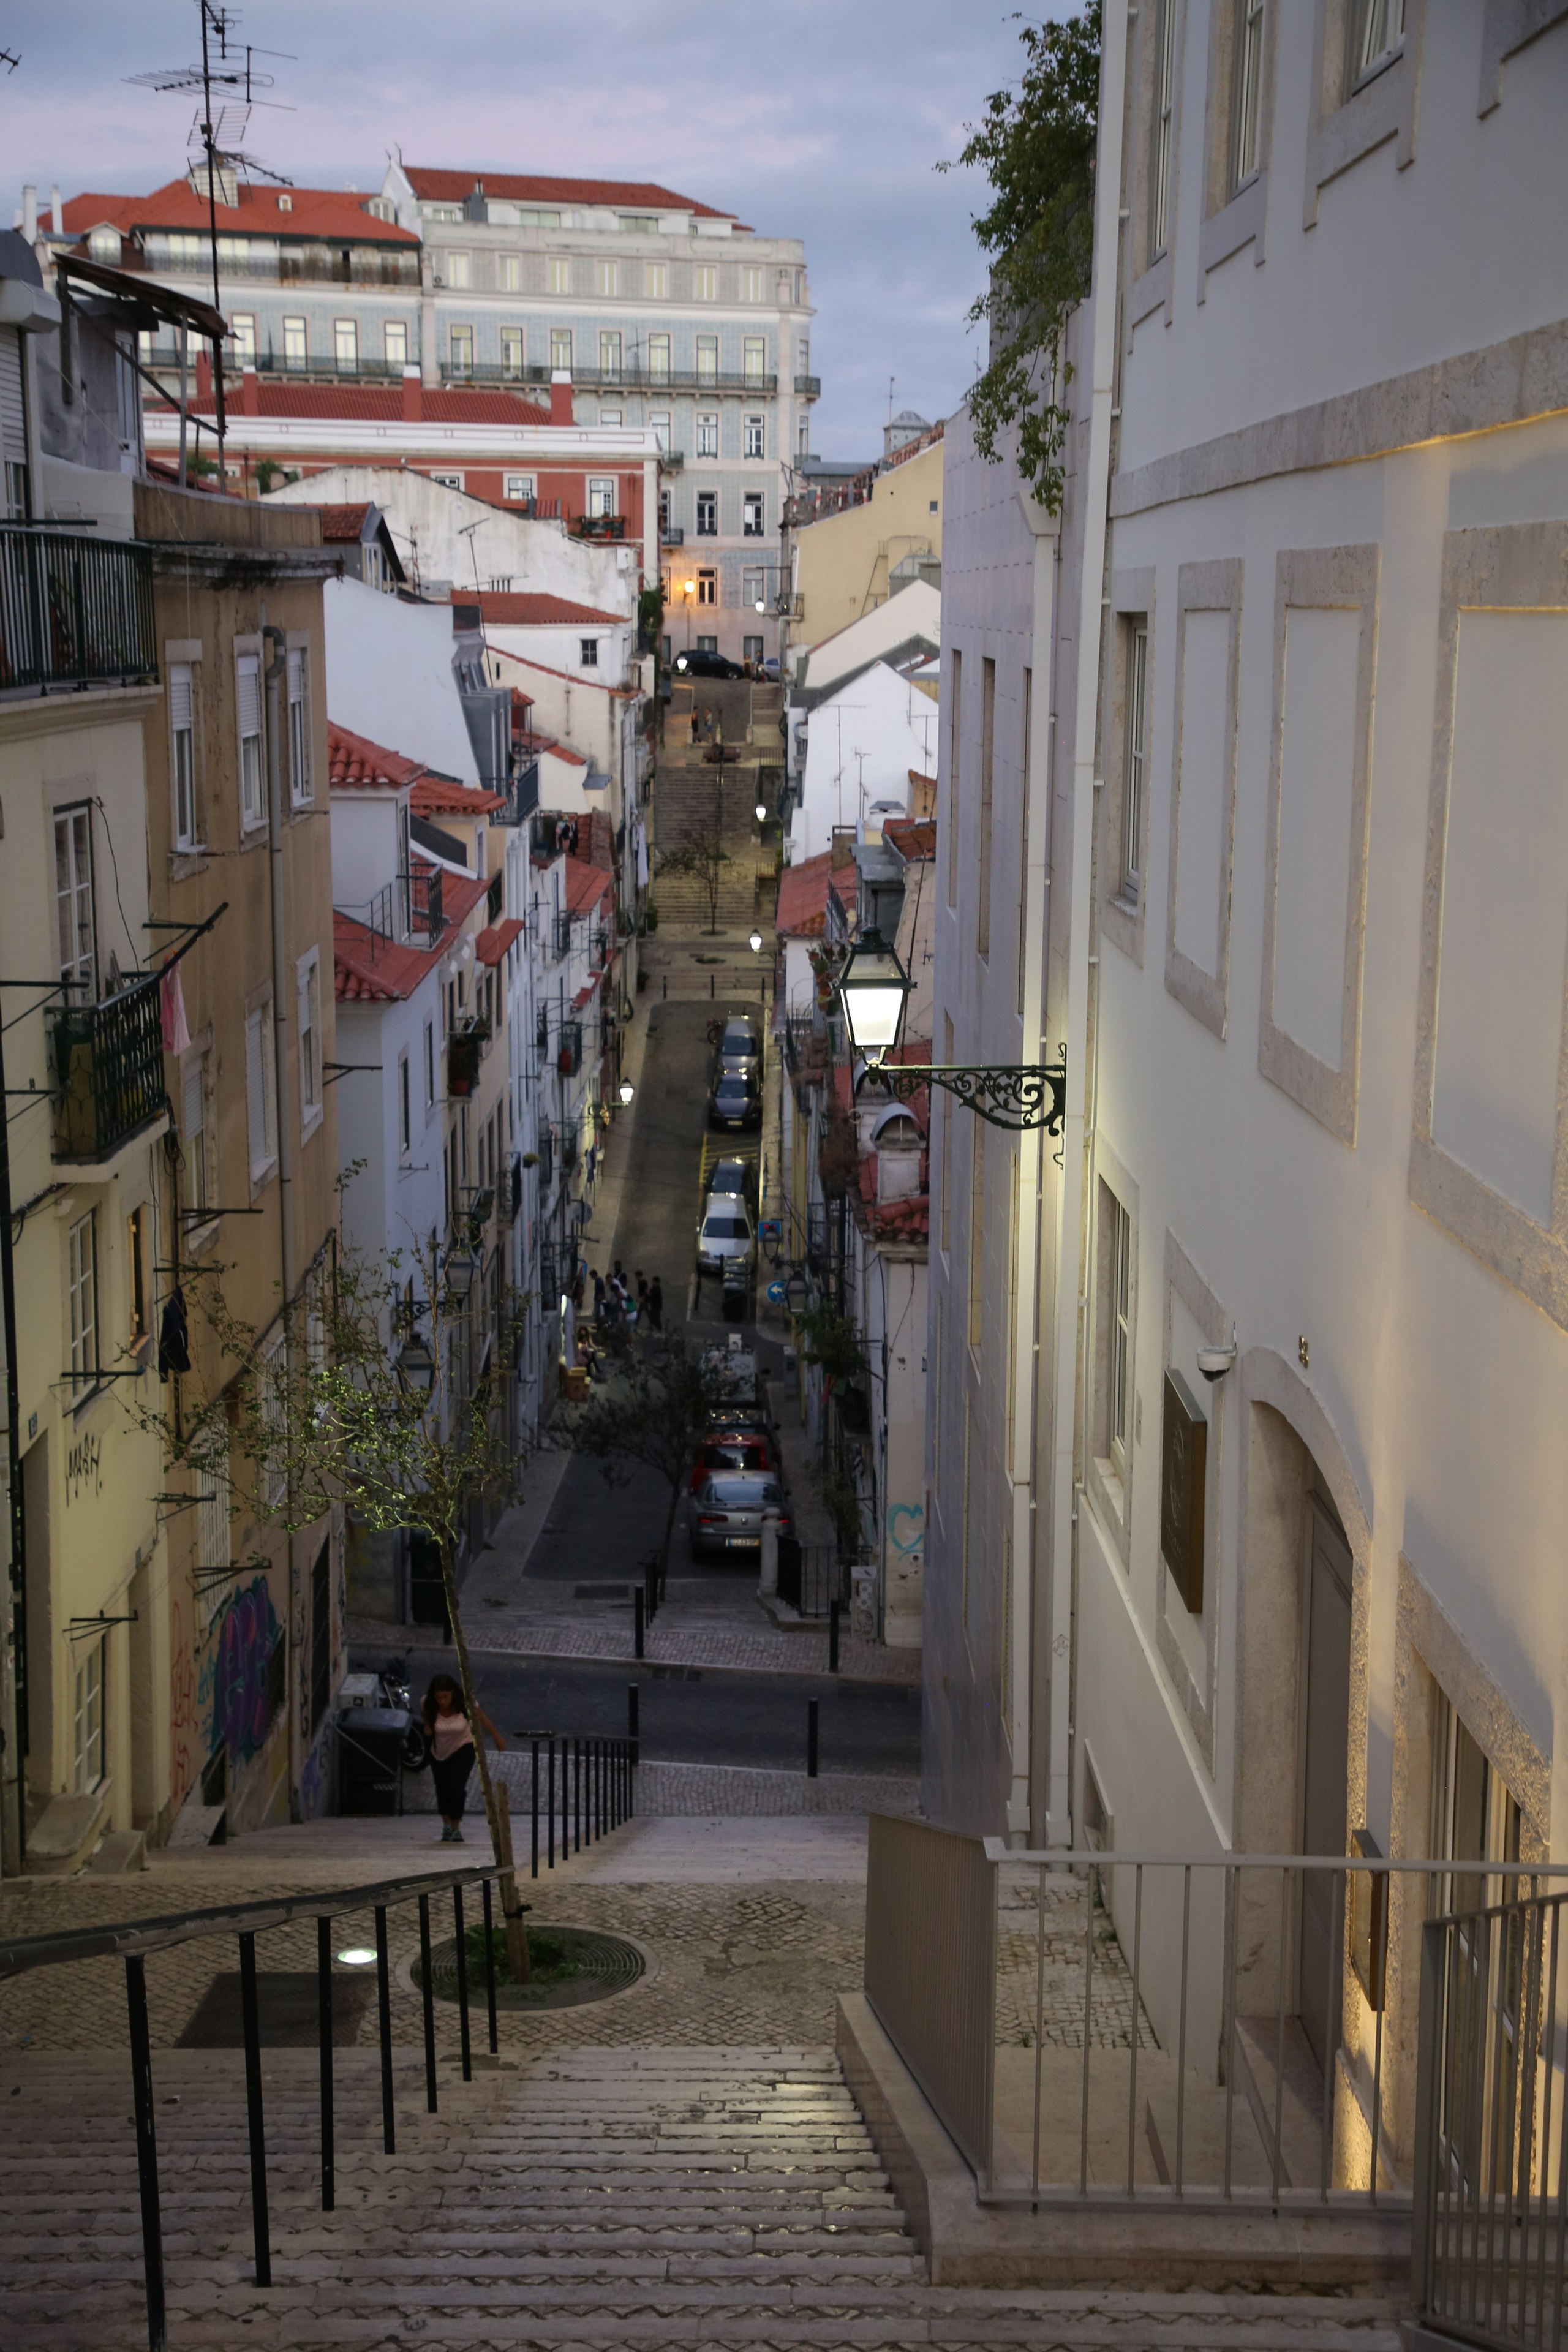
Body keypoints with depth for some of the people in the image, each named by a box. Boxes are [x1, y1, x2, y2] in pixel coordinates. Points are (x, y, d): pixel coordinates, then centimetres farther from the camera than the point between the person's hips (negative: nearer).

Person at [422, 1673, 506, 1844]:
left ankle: (456, 1829, 1)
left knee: (456, 1788, -19)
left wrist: (497, 1738, 3)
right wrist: (428, 1728, -17)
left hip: (463, 1749, -3)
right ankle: (447, 1825, 41)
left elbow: (482, 1719, -9)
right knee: (442, 1790, 16)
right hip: (439, 1752, 3)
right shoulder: (428, 1705, -24)